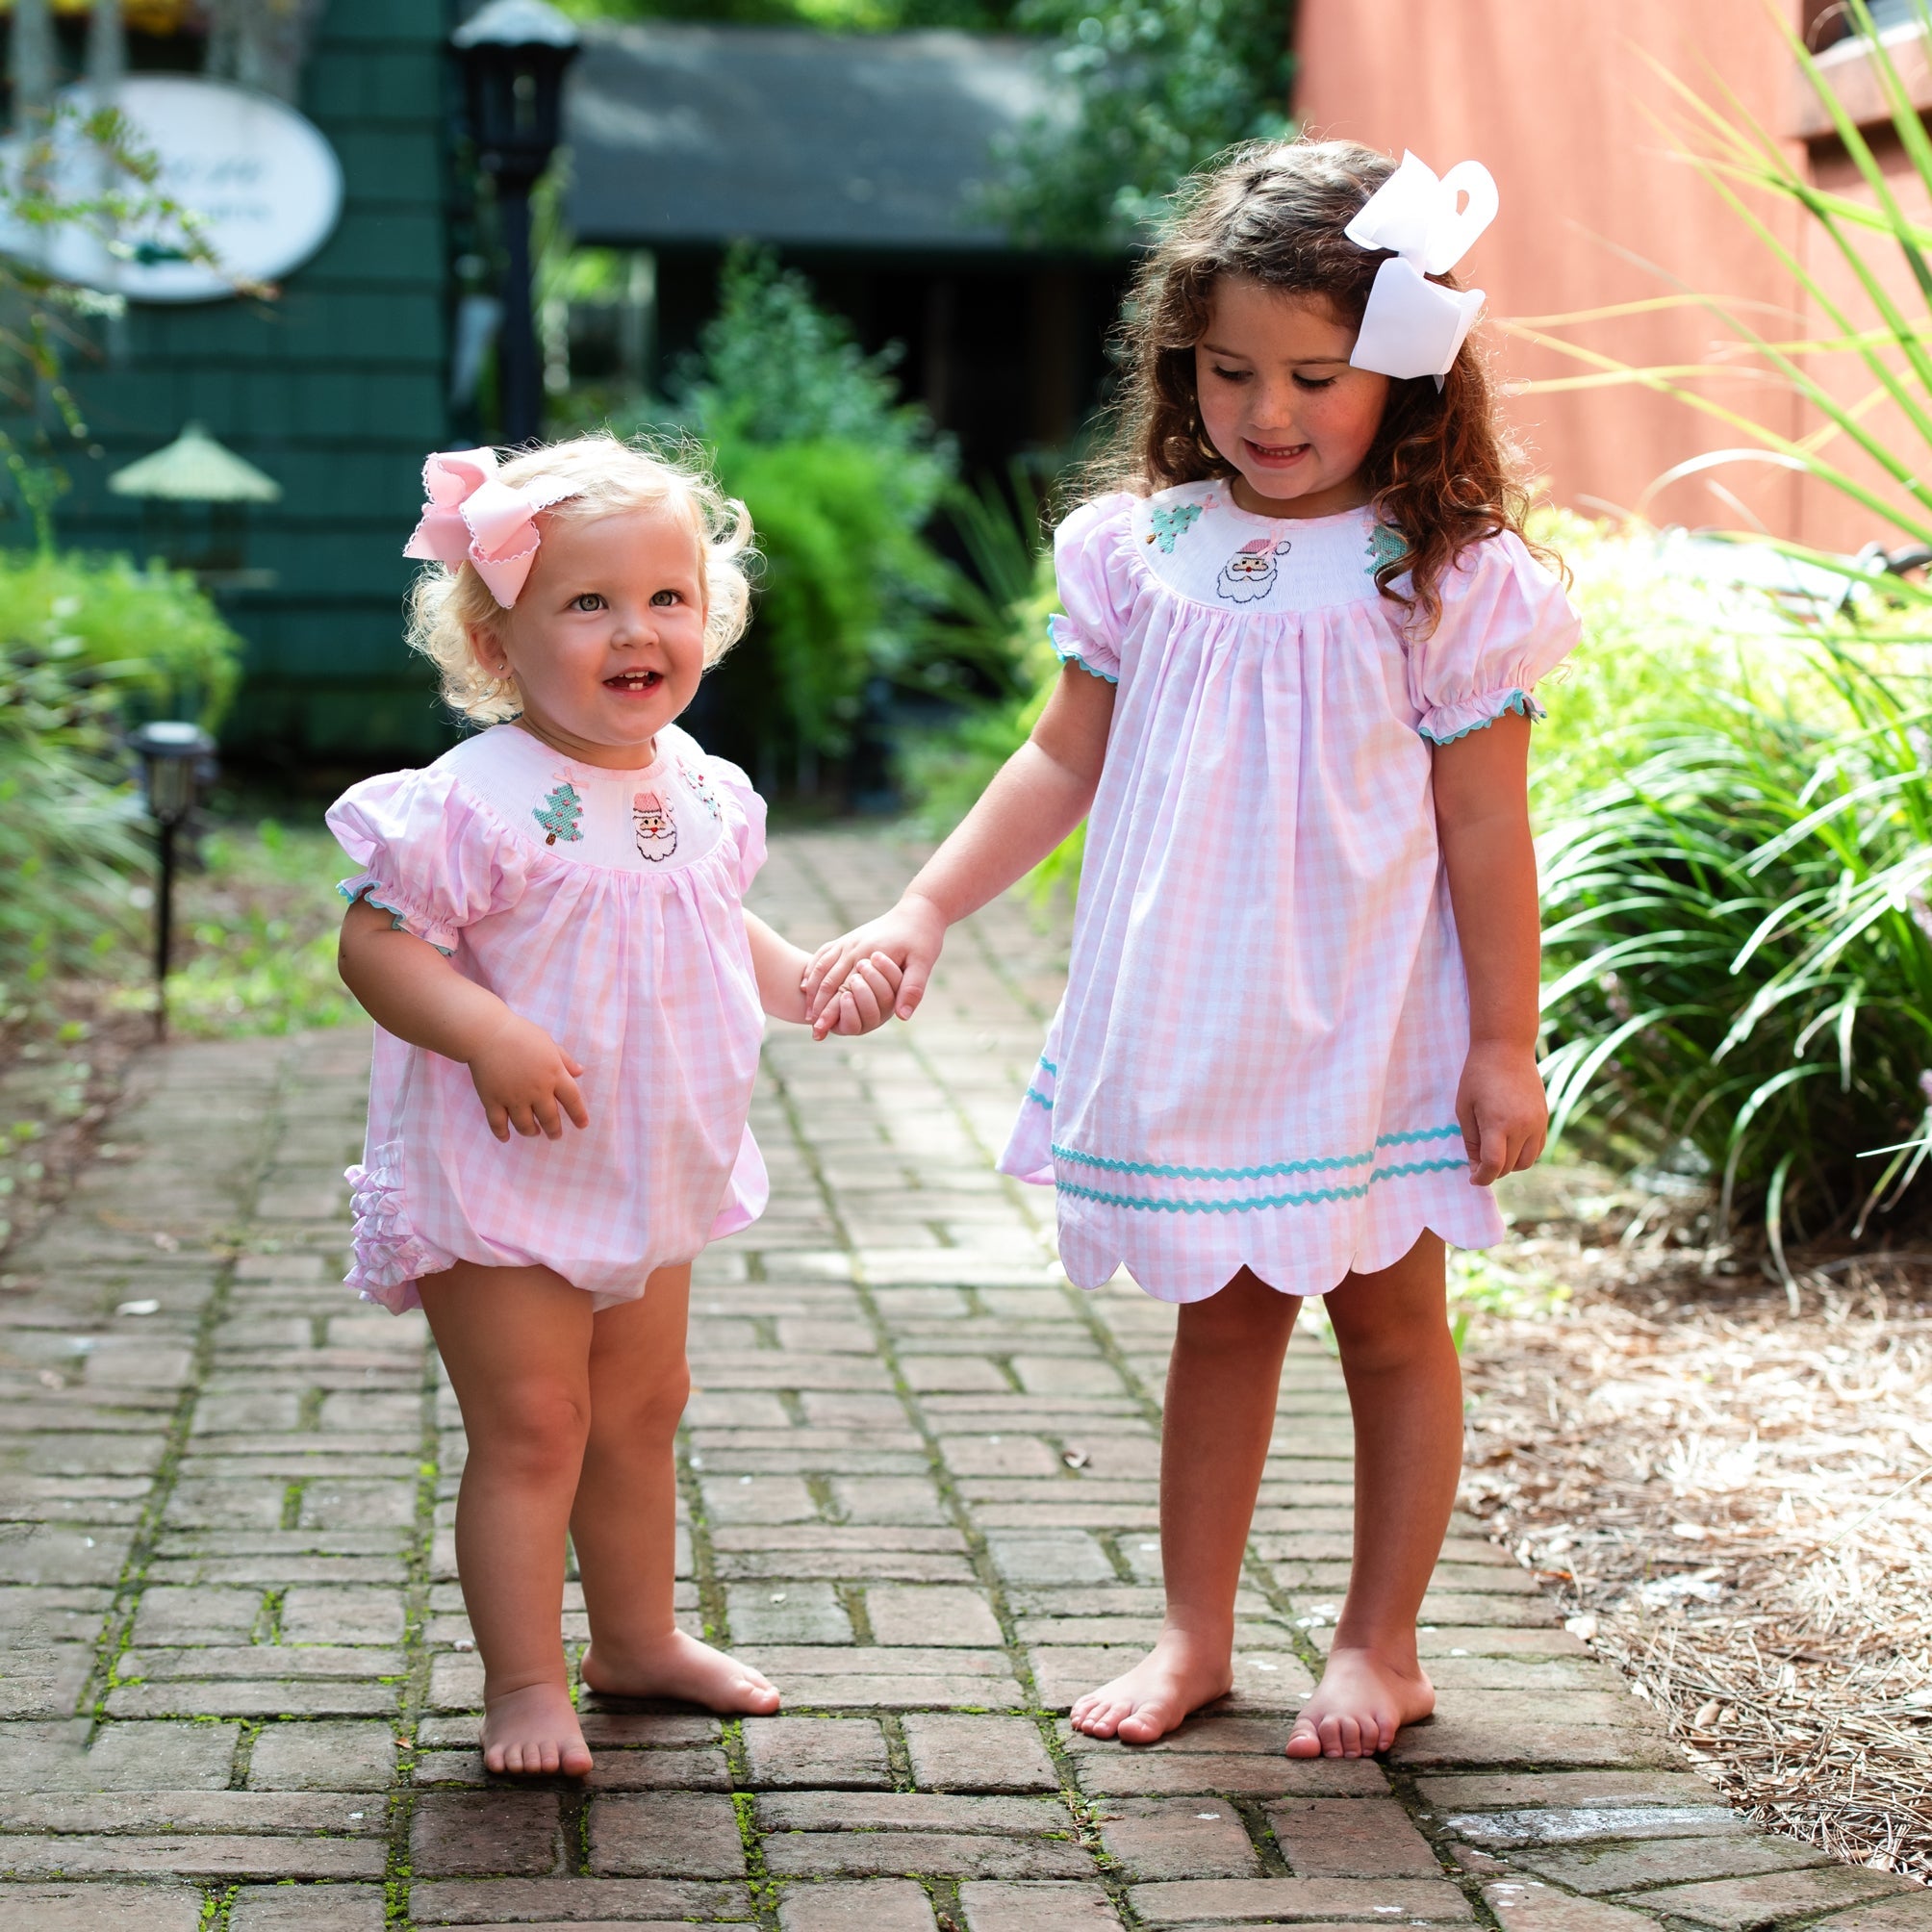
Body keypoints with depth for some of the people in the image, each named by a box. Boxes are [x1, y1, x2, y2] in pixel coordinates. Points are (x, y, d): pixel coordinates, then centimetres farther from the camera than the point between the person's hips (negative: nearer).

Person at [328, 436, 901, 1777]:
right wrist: (489, 1034, -34)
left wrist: (809, 979, 4)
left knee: (643, 1408, 19)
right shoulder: (479, 801, -22)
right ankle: (525, 1682, 9)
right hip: (499, 1182, -8)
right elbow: (375, 943, -22)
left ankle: (640, 1638, 36)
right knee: (531, 1424, -3)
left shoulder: (697, 788, 2)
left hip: (650, 1180, 8)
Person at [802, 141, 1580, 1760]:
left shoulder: (1451, 580, -10)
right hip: (1188, 1022, 4)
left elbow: (1484, 827, -8)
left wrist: (1506, 1044, -8)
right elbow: (1065, 761, 8)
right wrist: (923, 913, 3)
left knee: (1389, 1321, 9)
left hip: (1367, 1033, -3)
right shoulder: (1142, 550, 1)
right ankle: (1196, 1636, 25)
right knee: (1220, 1320, 14)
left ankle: (1381, 1644, 22)